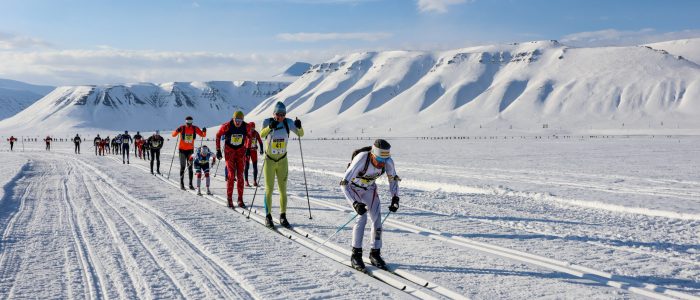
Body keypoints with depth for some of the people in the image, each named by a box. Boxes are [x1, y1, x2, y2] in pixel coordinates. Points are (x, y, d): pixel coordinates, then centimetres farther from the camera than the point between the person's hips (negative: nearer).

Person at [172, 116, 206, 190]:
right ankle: (182, 183, 10)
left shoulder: (195, 128, -4)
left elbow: (203, 135, 1)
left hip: (190, 150, 2)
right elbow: (173, 135, -12)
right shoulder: (182, 128, -9)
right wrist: (177, 131, -32)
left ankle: (191, 184, 5)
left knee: (190, 167, 2)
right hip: (182, 149, -2)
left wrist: (204, 131, -21)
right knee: (183, 167, 1)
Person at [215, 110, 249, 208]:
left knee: (240, 175, -1)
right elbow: (218, 135, -3)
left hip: (241, 150, 2)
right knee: (231, 175, -10)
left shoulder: (246, 127, -13)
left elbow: (249, 135, 9)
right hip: (229, 150, -2)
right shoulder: (227, 126, -19)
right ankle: (229, 199, 0)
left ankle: (240, 199, 6)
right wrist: (218, 150, -3)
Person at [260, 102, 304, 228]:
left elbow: (300, 134, -9)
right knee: (269, 189, 1)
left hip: (282, 161, 2)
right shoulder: (268, 122, -13)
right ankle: (268, 216, 10)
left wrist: (299, 127, -29)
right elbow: (261, 134, -31)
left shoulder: (288, 122, -8)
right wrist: (270, 127, -50)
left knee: (283, 189, 6)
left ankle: (283, 216, 16)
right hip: (269, 160, -2)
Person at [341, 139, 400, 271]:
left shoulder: (388, 161, -25)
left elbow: (393, 179, -4)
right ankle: (356, 254, -11)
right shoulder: (361, 160, -39)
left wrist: (395, 198, -15)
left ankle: (375, 253, 8)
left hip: (370, 189, 4)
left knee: (377, 219, -6)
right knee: (362, 217, -21)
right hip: (353, 188, -4)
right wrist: (355, 204, -49)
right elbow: (344, 184, -39)